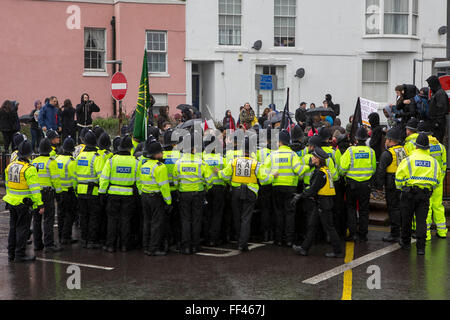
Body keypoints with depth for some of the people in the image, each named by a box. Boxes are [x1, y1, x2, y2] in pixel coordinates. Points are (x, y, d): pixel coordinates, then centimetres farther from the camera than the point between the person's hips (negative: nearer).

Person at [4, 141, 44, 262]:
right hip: (24, 204, -7)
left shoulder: (10, 166, 6)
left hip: (11, 202, 7)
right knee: (22, 229, 0)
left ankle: (11, 254, 22)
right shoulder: (29, 169, -17)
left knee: (13, 228, 15)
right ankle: (20, 254, 3)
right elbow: (34, 189, -19)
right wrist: (40, 204, -16)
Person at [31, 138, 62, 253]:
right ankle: (48, 245, -8)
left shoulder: (33, 162, 9)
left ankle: (37, 244, 16)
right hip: (47, 193, -6)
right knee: (48, 219, -5)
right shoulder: (51, 162, -10)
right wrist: (58, 191, -3)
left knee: (36, 219, 12)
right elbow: (55, 179, -13)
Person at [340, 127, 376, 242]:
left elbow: (343, 168, -9)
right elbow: (374, 168, 8)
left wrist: (344, 174, 12)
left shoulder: (350, 150, -10)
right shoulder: (371, 151, -3)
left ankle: (352, 233, 3)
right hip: (366, 183, 2)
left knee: (351, 208, 10)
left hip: (352, 183, -2)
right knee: (364, 209, 9)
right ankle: (363, 235, 11)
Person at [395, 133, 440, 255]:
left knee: (407, 218, 13)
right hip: (426, 194, 2)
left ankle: (406, 242, 26)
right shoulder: (434, 162, 5)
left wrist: (400, 188, 12)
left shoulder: (408, 160, -6)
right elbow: (437, 180, 13)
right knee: (422, 220, 3)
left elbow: (399, 177, -4)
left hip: (409, 193, -2)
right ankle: (421, 247, -3)